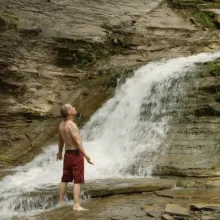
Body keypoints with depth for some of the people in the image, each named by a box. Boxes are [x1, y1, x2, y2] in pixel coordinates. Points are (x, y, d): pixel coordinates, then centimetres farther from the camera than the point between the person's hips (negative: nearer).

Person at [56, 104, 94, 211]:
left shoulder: (61, 125, 6)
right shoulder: (71, 125, -20)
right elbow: (78, 142, -24)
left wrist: (60, 152, 34)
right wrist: (86, 156, -24)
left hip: (67, 154, 8)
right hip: (76, 154, -8)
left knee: (65, 180, 15)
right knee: (77, 181, -5)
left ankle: (61, 202, 23)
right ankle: (76, 205, -6)